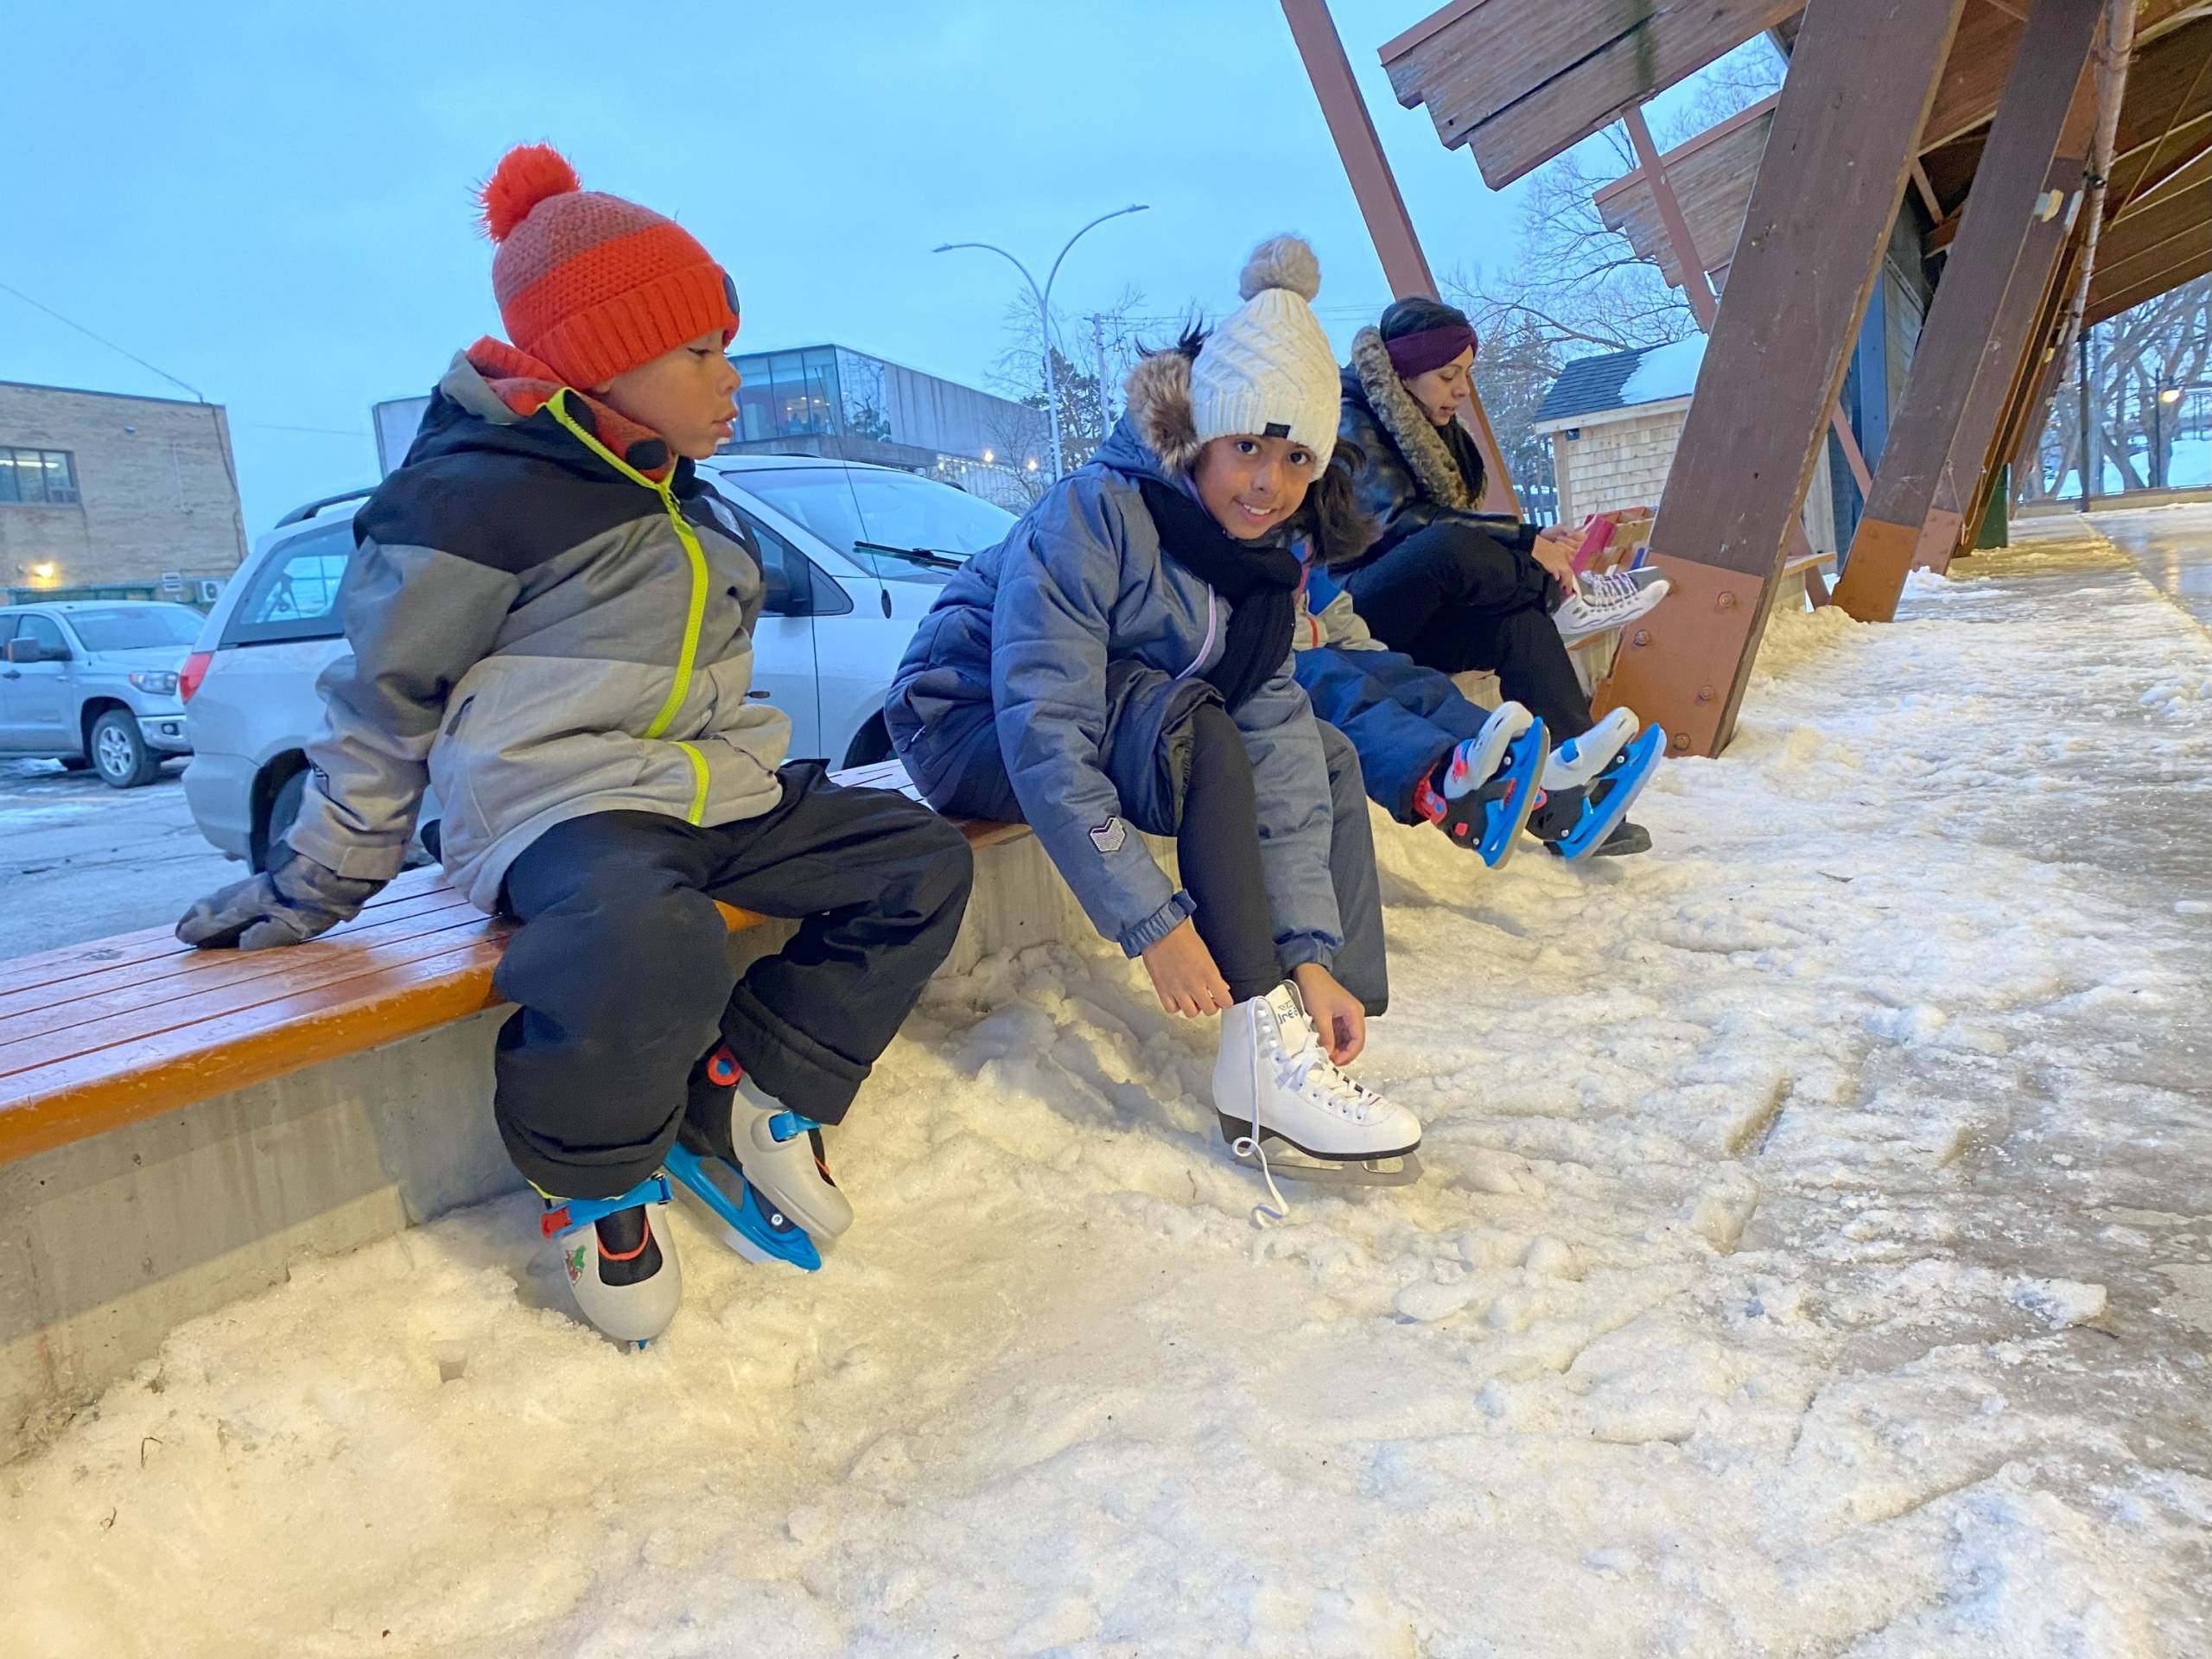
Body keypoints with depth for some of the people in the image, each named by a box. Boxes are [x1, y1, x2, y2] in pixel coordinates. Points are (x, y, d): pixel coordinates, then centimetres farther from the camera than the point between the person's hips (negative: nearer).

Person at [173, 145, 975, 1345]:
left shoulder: (681, 500, 17)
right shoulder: (478, 492, -9)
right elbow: (385, 699, -3)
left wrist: (761, 799, 27)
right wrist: (319, 881, 3)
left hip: (713, 794, 9)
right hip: (556, 803, -8)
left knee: (920, 860, -3)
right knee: (649, 949, -41)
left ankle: (750, 1095, -2)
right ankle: (593, 1184, -10)